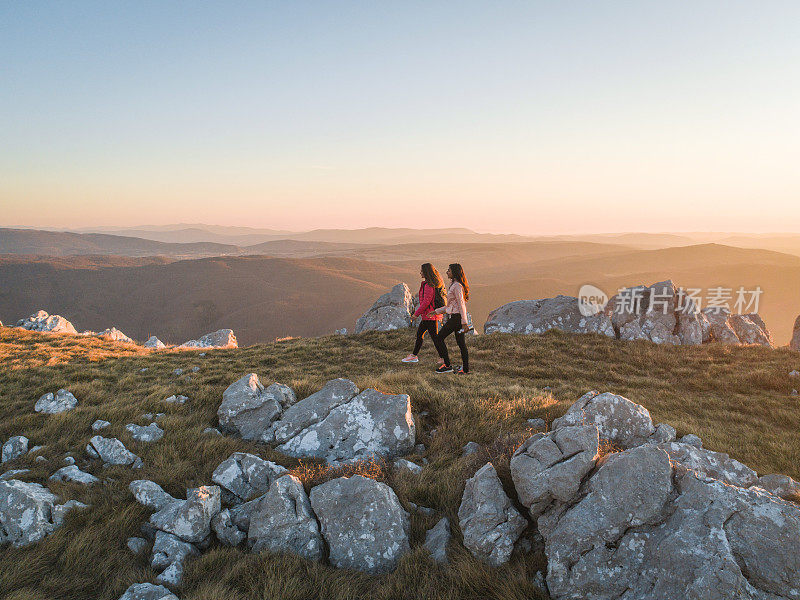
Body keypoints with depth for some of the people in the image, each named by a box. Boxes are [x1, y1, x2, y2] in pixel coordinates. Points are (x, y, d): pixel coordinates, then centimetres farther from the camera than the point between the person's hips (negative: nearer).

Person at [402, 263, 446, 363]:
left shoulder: (429, 285, -20)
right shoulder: (434, 283, 11)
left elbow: (426, 301, -22)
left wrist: (417, 313, -14)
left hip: (430, 315, -11)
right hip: (429, 315, 11)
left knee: (435, 337, -3)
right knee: (419, 333, 19)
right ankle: (414, 356, 29)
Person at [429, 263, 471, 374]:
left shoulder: (457, 286, -14)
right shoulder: (453, 285, 17)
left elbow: (461, 304, -19)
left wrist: (464, 323, -22)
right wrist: (437, 311, 22)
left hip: (456, 318, -10)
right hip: (457, 317, 10)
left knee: (438, 339, -3)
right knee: (461, 343, 10)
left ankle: (447, 365, -1)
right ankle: (465, 369, 12)